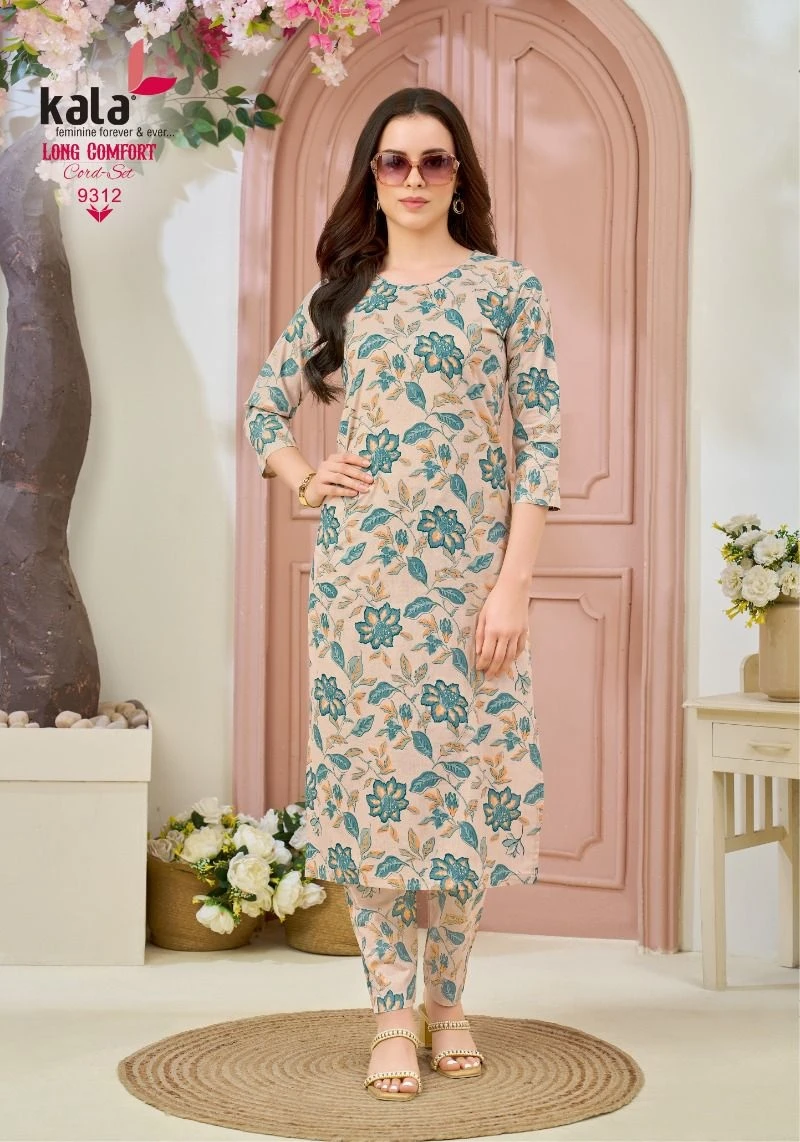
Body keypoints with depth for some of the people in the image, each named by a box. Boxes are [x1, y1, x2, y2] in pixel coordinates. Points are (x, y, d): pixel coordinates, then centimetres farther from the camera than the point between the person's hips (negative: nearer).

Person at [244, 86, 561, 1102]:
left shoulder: (507, 287, 2)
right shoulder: (341, 295, 11)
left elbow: (542, 444, -3)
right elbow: (261, 410, 21)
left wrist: (514, 583, -10)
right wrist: (305, 479, 2)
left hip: (472, 570, -2)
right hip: (360, 569, 2)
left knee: (464, 770, 3)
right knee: (368, 771, 1)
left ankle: (447, 1000, 20)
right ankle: (391, 1014, 11)